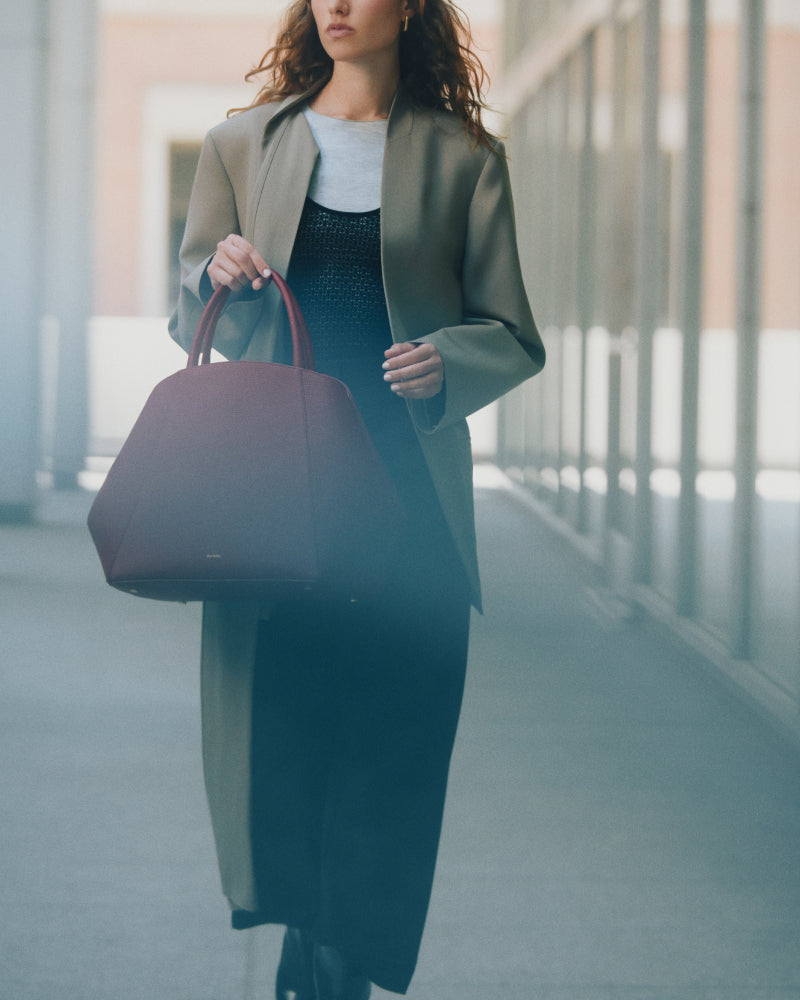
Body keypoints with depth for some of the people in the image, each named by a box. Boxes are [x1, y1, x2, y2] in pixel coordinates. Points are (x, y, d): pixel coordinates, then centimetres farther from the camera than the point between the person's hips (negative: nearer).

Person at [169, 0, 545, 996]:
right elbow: (190, 318, 16)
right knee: (267, 719, -4)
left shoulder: (464, 160, 7)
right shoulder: (241, 145, 13)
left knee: (391, 722, -4)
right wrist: (216, 274, -6)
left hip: (407, 487, -1)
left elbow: (514, 338, 7)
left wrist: (446, 360, -14)